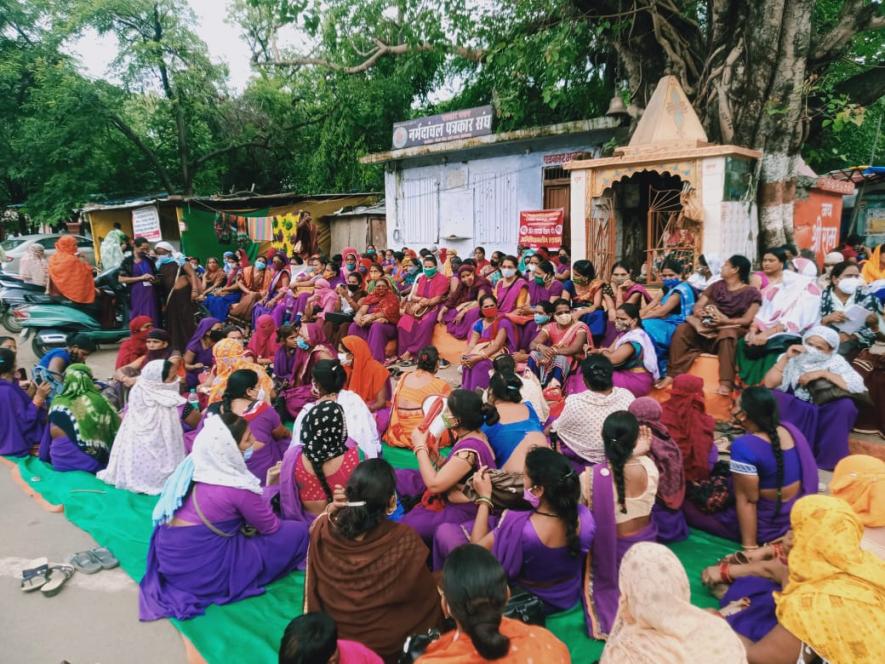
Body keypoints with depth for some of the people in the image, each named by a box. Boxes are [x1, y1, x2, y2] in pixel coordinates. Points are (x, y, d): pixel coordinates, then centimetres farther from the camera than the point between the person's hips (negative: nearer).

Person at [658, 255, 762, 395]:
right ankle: (672, 374, -30)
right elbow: (698, 307, 8)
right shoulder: (716, 286, 17)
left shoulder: (751, 293, 4)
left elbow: (747, 320, -9)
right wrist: (699, 311, -18)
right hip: (708, 327, 4)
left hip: (732, 328, -4)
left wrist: (726, 321, -27)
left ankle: (726, 383, -50)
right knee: (682, 330, -25)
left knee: (726, 335, -41)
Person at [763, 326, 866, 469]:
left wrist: (824, 373, -18)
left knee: (846, 405, -29)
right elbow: (769, 383, -8)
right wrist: (785, 357, -12)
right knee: (773, 397, -28)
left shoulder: (836, 361, 1)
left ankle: (830, 458, -14)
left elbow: (858, 386, -15)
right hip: (793, 410, 0)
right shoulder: (792, 359, 3)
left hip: (823, 414, 0)